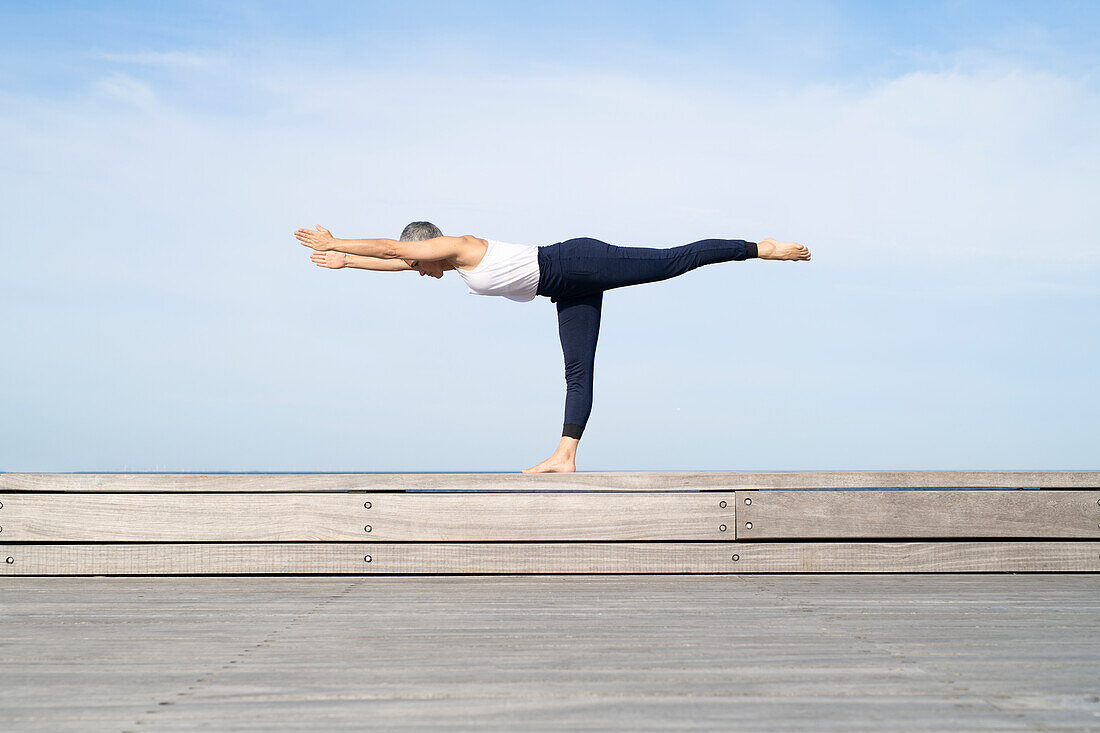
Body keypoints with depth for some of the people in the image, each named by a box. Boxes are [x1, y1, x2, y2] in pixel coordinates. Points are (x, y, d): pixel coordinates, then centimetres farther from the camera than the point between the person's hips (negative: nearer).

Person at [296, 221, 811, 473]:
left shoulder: (459, 247, -9)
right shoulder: (450, 261, 16)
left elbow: (391, 246, -10)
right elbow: (395, 261, 28)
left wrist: (333, 244, -2)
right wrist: (344, 261, 26)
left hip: (579, 264, -9)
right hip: (571, 291, 9)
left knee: (671, 261, -14)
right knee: (578, 373, 3)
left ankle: (759, 247, -11)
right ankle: (565, 457, -1)